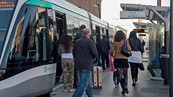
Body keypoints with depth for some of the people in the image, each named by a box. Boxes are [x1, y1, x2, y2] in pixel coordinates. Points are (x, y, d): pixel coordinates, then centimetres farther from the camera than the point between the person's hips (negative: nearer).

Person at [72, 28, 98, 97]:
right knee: (83, 84, -7)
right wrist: (92, 57, 10)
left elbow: (74, 54, 16)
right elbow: (95, 54, -10)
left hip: (78, 66, 7)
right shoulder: (90, 41, -7)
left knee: (86, 82, 20)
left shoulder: (77, 42, 11)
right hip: (87, 66, -7)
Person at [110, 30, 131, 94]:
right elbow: (129, 49, -9)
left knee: (120, 75, 5)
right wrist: (128, 44, 11)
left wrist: (111, 54, 15)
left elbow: (112, 50, -6)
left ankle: (123, 89, 4)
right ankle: (125, 87, -10)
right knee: (125, 74, 12)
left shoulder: (115, 42, 0)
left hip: (117, 59, 0)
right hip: (124, 59, 0)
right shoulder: (125, 41, -1)